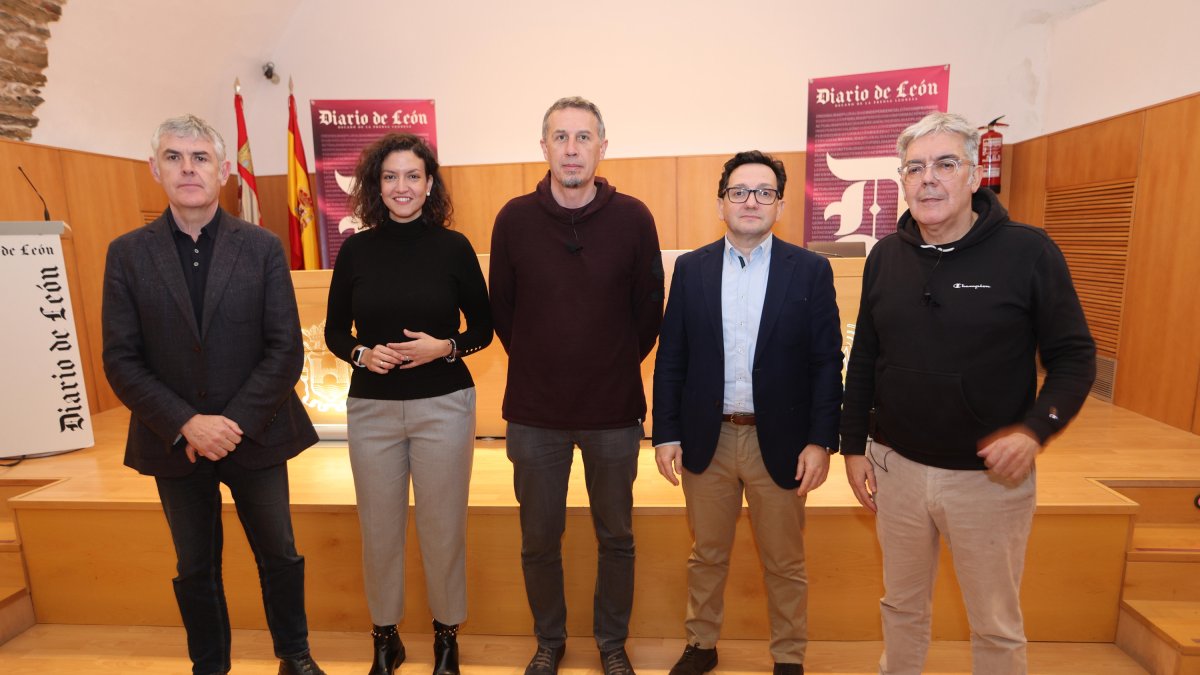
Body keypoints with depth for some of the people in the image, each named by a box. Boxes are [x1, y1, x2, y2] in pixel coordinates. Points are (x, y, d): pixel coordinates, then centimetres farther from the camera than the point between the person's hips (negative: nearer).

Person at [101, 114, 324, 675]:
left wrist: (234, 423, -16)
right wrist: (186, 424, -16)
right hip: (174, 441, 1)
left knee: (279, 556, 13)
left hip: (254, 435, -1)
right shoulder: (127, 253, 0)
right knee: (195, 568, 17)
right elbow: (121, 360, -4)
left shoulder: (262, 247, -4)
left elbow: (286, 349, -8)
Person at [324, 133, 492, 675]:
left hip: (443, 406, -2)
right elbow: (334, 331, 8)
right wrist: (362, 353, -12)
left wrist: (445, 347, -16)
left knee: (442, 527, 10)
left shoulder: (453, 246, -4)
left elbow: (482, 328, 1)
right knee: (379, 529, 14)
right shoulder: (356, 250, 1)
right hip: (371, 408, 2)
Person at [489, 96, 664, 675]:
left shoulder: (633, 218, -7)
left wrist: (617, 368, 7)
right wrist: (538, 367, 9)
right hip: (534, 412, 1)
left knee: (616, 537, 15)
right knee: (539, 539, 15)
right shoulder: (514, 219, -4)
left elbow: (649, 309, 2)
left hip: (614, 411, 0)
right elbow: (500, 309, 6)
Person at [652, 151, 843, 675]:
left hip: (779, 441, -1)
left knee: (784, 563, 15)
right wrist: (666, 434, -2)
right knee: (706, 555, 18)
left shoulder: (811, 270, -3)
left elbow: (827, 362, -4)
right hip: (706, 439, 2)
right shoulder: (691, 268, 2)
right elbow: (670, 359, 1)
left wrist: (821, 440, -9)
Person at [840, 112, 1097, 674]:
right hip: (896, 467, 3)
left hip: (990, 475, -2)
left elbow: (1074, 357, -5)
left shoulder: (1029, 252, -10)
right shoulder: (886, 255, 0)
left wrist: (1036, 428, -21)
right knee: (902, 606, 21)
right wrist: (853, 445, 4)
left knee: (997, 626, 16)